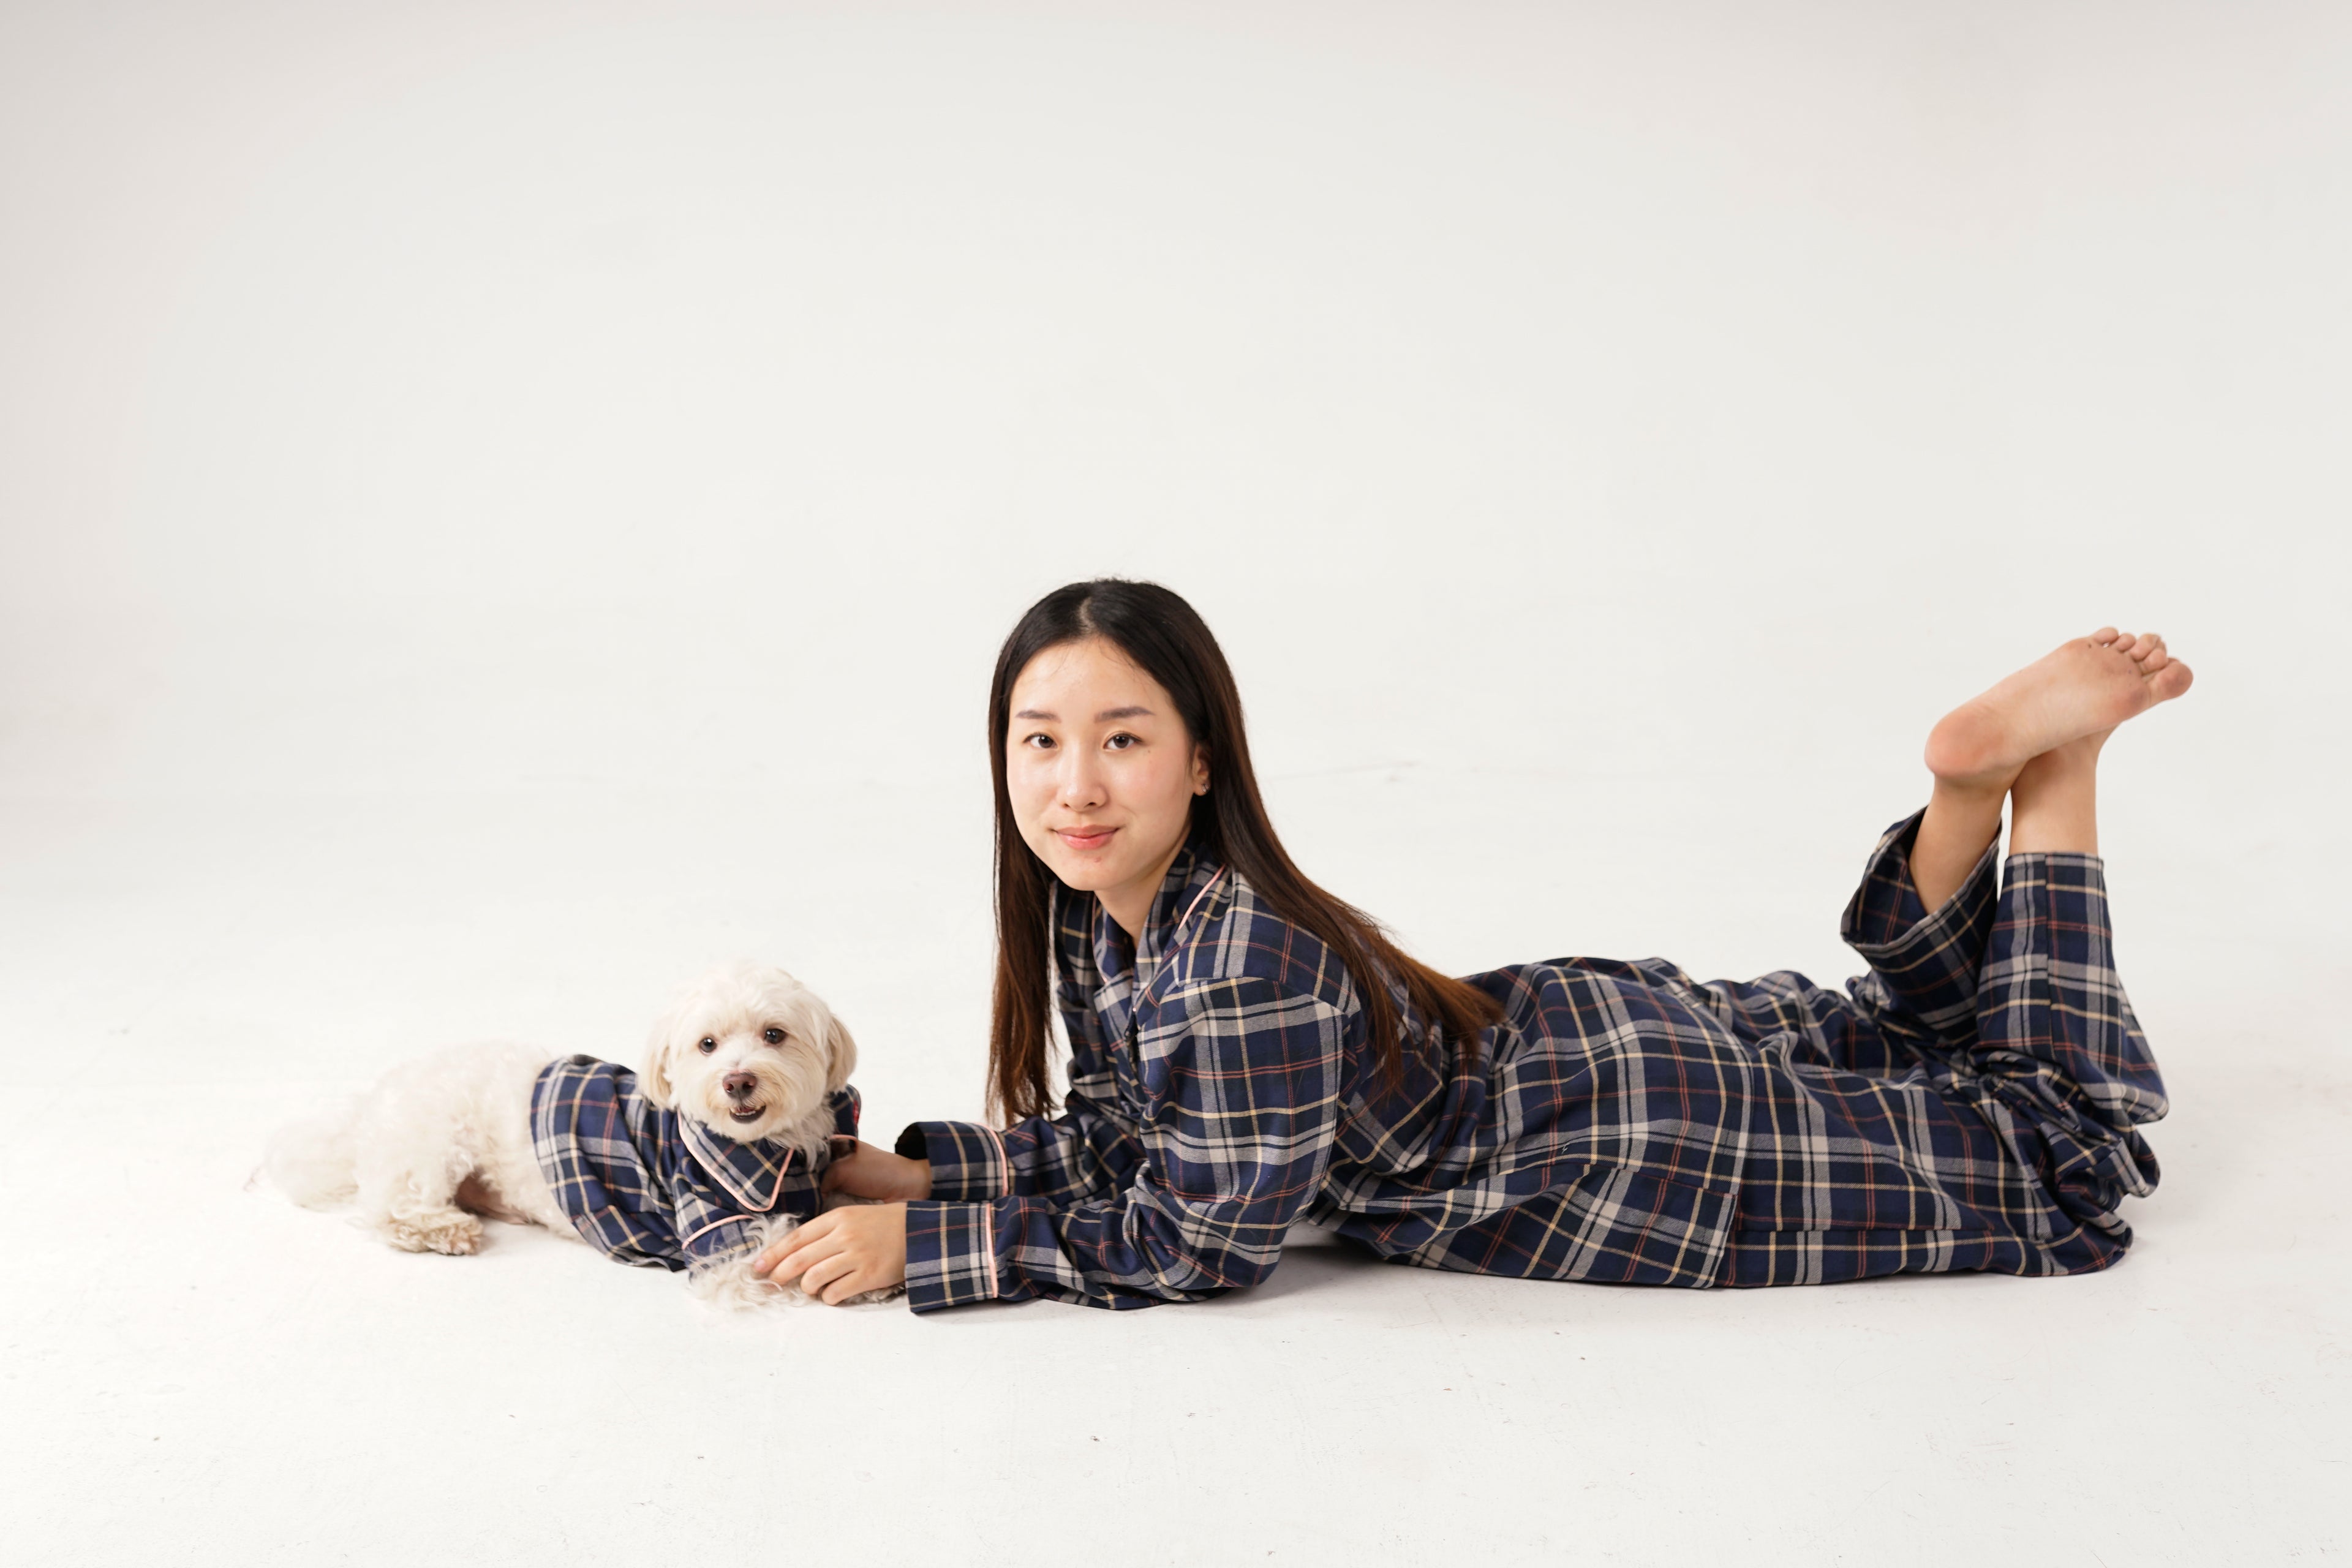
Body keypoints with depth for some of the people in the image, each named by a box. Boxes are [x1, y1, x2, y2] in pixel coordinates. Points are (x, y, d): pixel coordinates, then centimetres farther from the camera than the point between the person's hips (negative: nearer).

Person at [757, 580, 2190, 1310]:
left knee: (2079, 1165, 11)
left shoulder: (1247, 960, -37)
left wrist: (922, 1249, -27)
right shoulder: (1088, 911, -11)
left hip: (1627, 1137, -7)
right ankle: (1983, 786, 26)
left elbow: (1206, 1242, -29)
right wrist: (926, 1169, -8)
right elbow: (1121, 1131, 3)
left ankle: (2039, 758, 11)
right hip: (1560, 1025, 7)